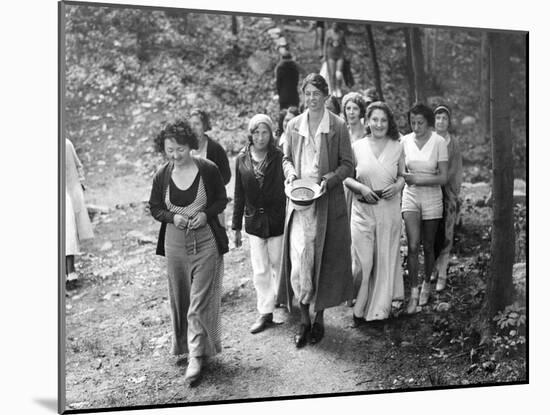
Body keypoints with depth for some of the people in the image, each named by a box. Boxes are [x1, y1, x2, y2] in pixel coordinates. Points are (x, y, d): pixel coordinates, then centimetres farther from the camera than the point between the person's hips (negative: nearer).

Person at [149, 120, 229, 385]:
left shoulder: (208, 169, -8)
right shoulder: (162, 176, -1)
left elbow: (221, 200, 4)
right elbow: (154, 208, 9)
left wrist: (206, 214, -16)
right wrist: (172, 217, -12)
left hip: (206, 241, -3)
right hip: (175, 243, 3)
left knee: (200, 301, -4)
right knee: (179, 300, 14)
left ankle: (197, 355, 1)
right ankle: (183, 344, 32)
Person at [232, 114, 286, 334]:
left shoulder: (279, 157, -9)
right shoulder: (242, 159, 0)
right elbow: (239, 195, 5)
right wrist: (237, 227, 6)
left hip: (277, 220, -2)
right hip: (254, 221, 3)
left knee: (277, 265, 10)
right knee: (259, 270, 6)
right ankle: (265, 313, 16)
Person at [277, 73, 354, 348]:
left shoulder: (338, 126, -2)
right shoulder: (294, 125, 6)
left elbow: (347, 165, 0)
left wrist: (329, 178, -16)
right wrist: (290, 172, -5)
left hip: (327, 200, -2)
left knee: (325, 258, 5)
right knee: (299, 256, -5)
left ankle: (319, 317, 21)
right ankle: (304, 320, 8)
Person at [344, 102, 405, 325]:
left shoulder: (397, 147, 4)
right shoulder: (357, 146, 1)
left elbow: (402, 176, 13)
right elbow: (346, 177, 5)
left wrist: (397, 186, -8)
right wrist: (361, 188, -13)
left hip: (390, 209, 1)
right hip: (362, 209, -1)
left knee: (386, 258, 7)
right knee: (362, 260, -4)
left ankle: (380, 309, 20)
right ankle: (359, 308, 12)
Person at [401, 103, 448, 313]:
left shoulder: (439, 142, -9)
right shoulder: (405, 141, -1)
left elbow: (443, 178, -11)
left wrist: (417, 179, -19)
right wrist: (403, 177, -11)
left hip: (432, 197, -1)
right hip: (410, 196, 1)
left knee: (428, 246, 11)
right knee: (412, 245, -12)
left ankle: (426, 284, 33)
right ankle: (414, 293, -5)